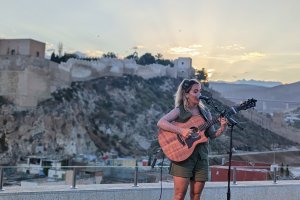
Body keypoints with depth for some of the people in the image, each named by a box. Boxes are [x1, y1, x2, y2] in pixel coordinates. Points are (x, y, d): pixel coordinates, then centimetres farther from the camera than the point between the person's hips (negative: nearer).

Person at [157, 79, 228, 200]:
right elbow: (160, 123, -15)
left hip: (201, 156, 5)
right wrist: (181, 130, -24)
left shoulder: (205, 112, 12)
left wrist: (222, 128, -6)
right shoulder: (179, 111, -2)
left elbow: (212, 135, 13)